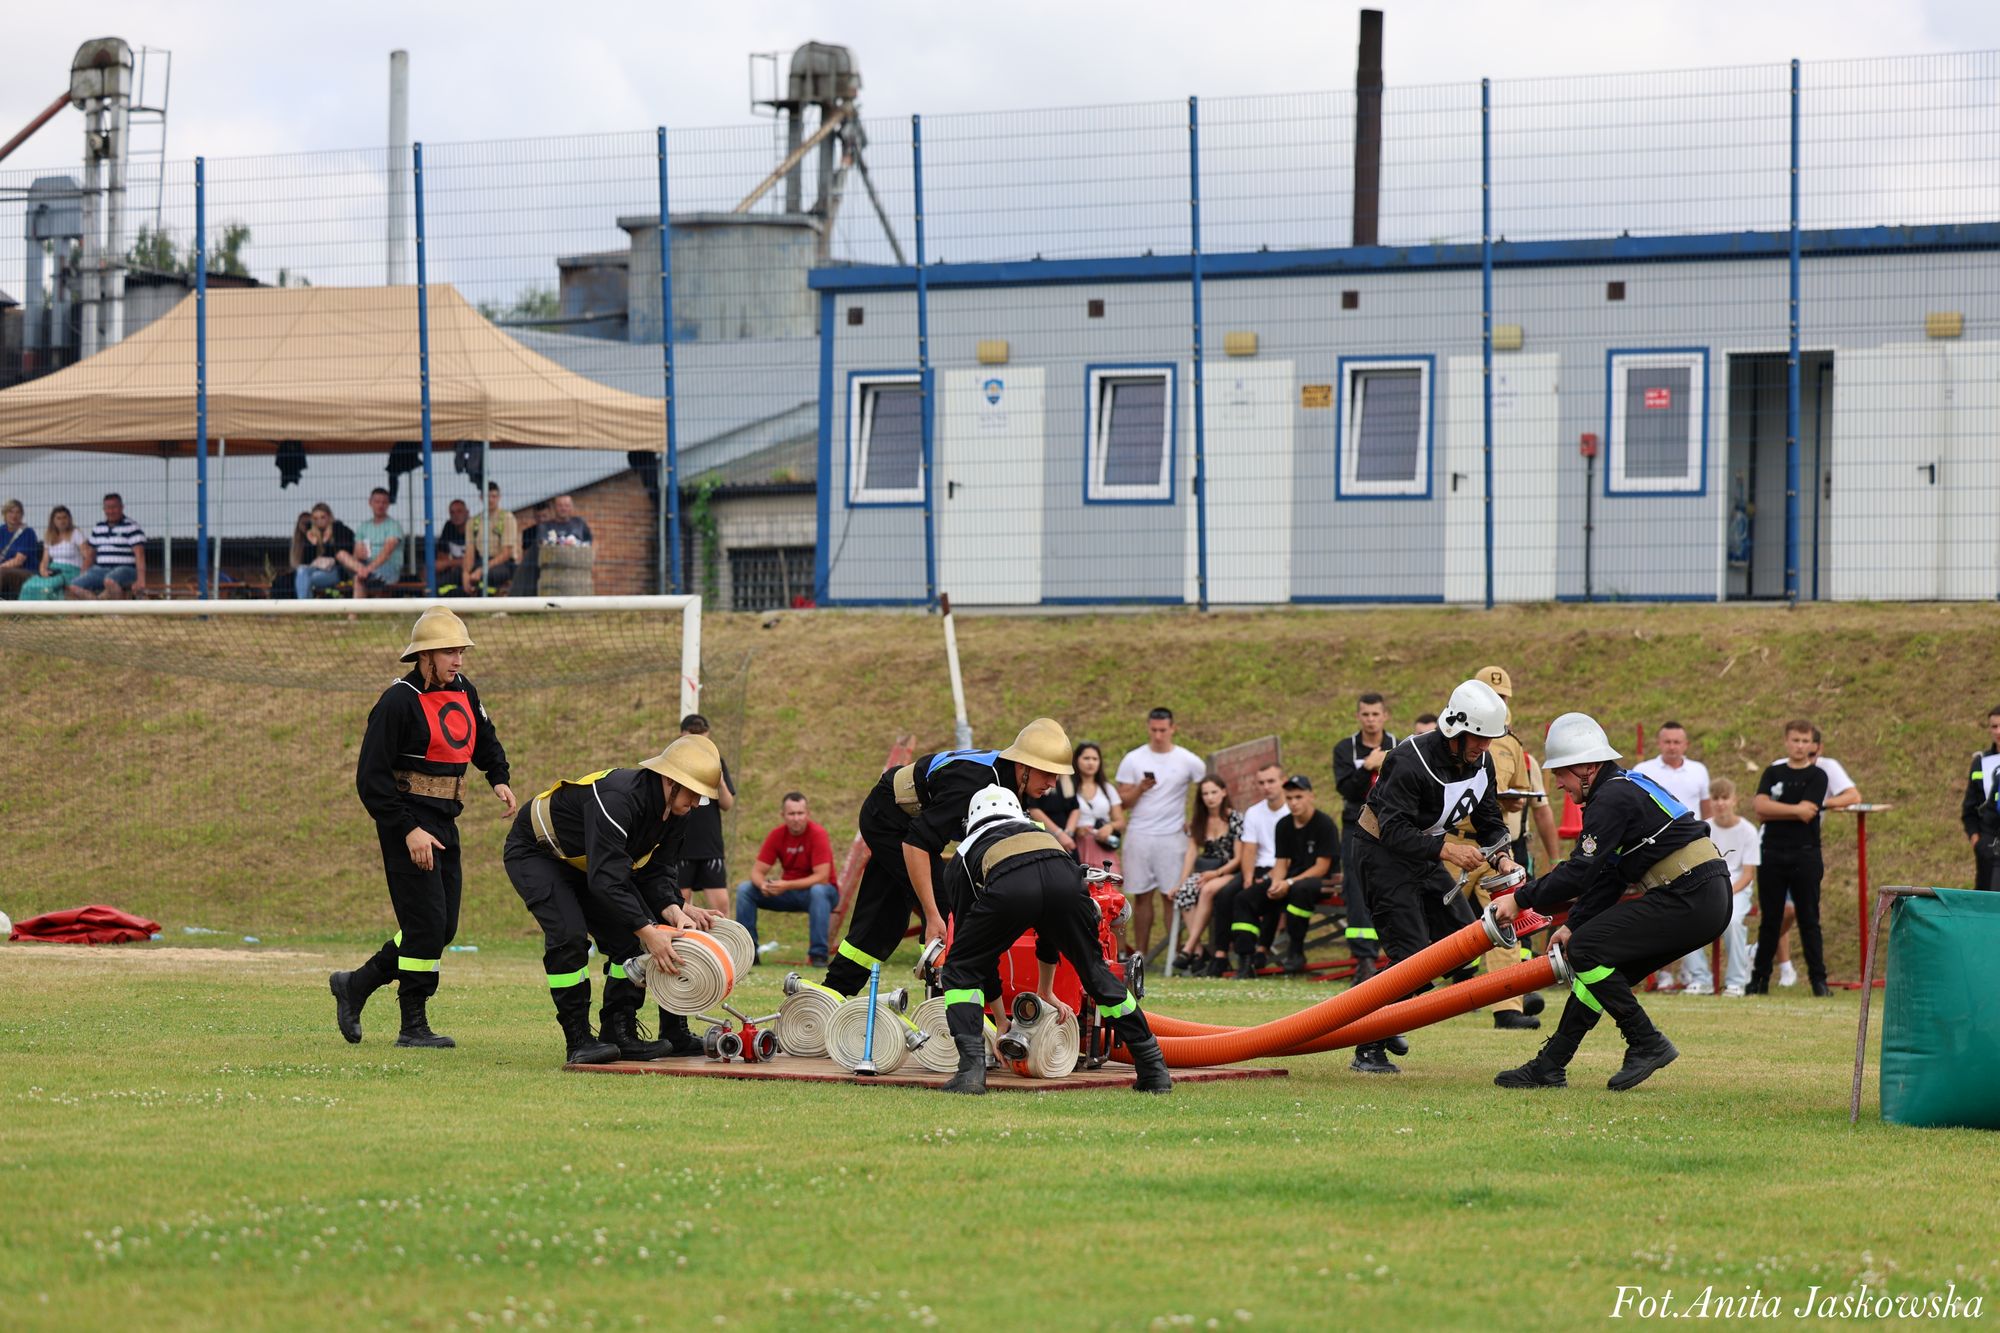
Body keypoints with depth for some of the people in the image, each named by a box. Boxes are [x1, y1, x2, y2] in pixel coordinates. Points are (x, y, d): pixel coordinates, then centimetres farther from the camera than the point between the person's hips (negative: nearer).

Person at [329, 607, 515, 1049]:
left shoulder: (464, 693, 9)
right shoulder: (399, 701, -15)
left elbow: (485, 741, 28)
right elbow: (372, 777, -16)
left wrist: (499, 778, 8)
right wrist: (408, 830, -22)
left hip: (445, 824, 8)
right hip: (408, 822, -8)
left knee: (443, 929, 10)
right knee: (427, 924, -10)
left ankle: (356, 985, 24)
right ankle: (413, 1027, -1)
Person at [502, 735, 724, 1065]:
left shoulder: (669, 810, -9)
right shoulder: (617, 799, -38)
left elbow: (655, 873, -4)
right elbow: (606, 880, -42)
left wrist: (673, 911, -24)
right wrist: (649, 932, -44)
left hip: (582, 864, 9)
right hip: (534, 853, -9)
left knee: (630, 935, -3)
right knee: (568, 934, -27)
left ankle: (620, 1035, 3)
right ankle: (578, 1041, -20)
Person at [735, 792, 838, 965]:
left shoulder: (817, 834, -20)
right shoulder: (776, 835, -6)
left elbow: (822, 877, -26)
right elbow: (757, 871, -6)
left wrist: (786, 885, -35)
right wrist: (762, 884, -32)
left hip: (816, 890, -5)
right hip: (787, 893, 5)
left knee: (818, 891, -40)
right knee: (744, 889, -12)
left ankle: (818, 954, -34)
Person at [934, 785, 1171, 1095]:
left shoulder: (965, 852, 38)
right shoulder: (1040, 832, 45)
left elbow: (964, 930, 38)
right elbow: (1051, 926, 51)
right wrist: (1046, 991, 63)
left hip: (1008, 889, -3)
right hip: (1063, 880, 3)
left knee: (960, 972, 19)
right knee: (1095, 972, 24)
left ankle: (971, 1069, 3)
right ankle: (1154, 1070, 27)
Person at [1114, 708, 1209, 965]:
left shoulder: (1187, 761, 2)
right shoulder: (1133, 760, 5)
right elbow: (1122, 801, 3)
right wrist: (1140, 788, -15)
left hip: (1172, 836, -1)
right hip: (1139, 835, 1)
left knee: (1173, 895, -3)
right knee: (1141, 895, 2)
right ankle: (1141, 952, 6)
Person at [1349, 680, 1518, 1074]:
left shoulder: (1480, 761, -2)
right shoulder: (1411, 761, -28)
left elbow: (1489, 820, 7)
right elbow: (1395, 831, -31)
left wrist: (1501, 858, -13)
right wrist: (1446, 850, -40)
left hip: (1425, 854, 9)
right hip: (1384, 853, -9)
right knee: (1413, 956, -16)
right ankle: (1368, 1051, -9)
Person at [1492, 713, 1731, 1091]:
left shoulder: (1612, 798, -11)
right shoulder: (1627, 788, 20)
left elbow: (1580, 872, -17)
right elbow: (1607, 877, 22)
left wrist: (1521, 899, -9)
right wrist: (1574, 925, 16)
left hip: (1691, 900, -10)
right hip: (1710, 903, 10)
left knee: (1587, 950, -11)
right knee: (1599, 961, 13)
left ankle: (1647, 1044, -9)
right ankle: (1549, 1067, 15)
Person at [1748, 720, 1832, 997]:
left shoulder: (1817, 776, 1)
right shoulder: (1773, 773, 11)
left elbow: (1807, 814, -11)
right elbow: (1761, 806, -4)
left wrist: (1771, 810, -4)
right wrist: (1795, 810, -11)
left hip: (1805, 856, -2)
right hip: (1773, 854, 3)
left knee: (1809, 920, -1)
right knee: (1770, 920, 6)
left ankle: (1818, 978, 1)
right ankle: (1760, 978, 11)